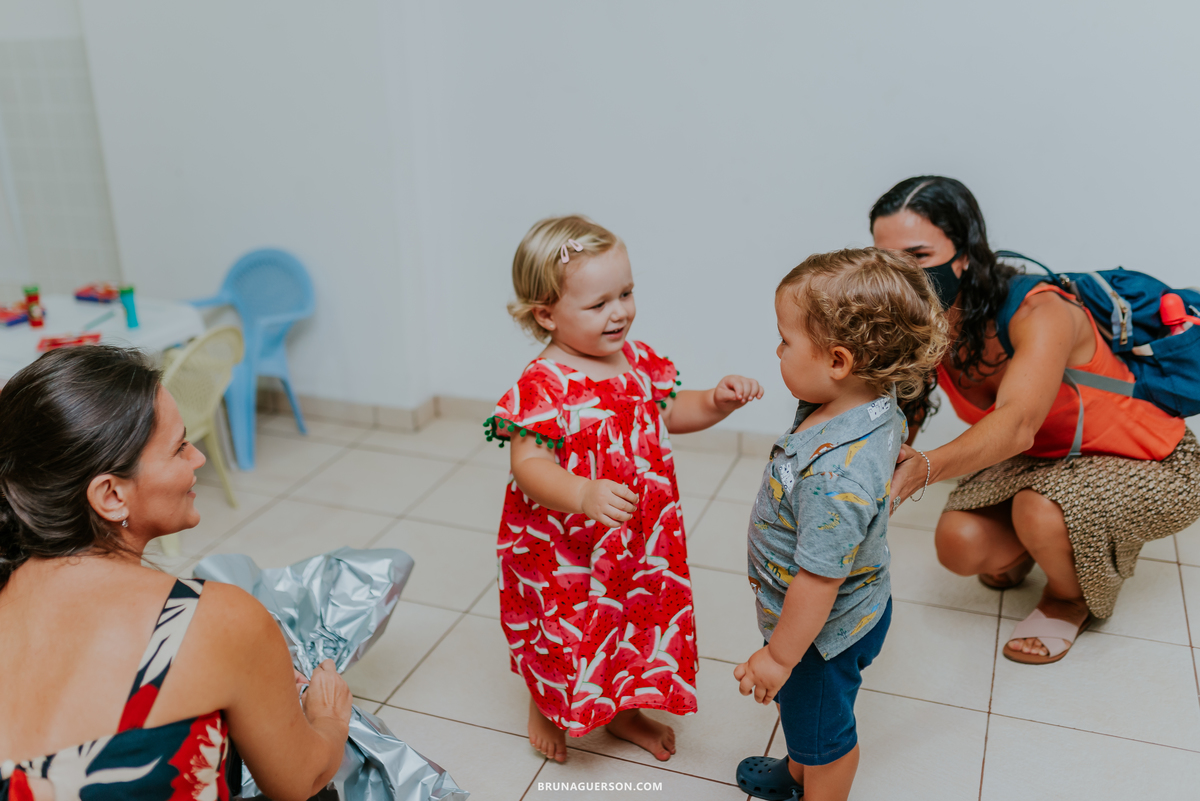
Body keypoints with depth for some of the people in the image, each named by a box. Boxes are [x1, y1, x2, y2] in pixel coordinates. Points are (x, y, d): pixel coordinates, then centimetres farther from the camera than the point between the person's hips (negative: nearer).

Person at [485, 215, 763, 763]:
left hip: (639, 541, 6)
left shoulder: (638, 360, -3)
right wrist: (584, 495, -47)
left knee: (638, 623, 22)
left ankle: (623, 710, 49)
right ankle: (544, 708, 47)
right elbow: (528, 464, -30)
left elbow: (670, 412, 12)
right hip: (565, 548, -6)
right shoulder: (542, 385, -25)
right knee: (563, 633, 16)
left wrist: (717, 402, -7)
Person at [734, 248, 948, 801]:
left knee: (821, 732, 21)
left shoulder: (835, 477, -42)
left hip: (820, 630, -9)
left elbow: (818, 582, -34)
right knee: (799, 709, 34)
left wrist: (778, 656, -20)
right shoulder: (878, 405, -13)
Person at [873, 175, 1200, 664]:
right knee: (960, 545, -16)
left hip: (1153, 469, -5)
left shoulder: (1040, 313, -34)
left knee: (1039, 512, -34)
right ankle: (1026, 547, 20)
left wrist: (925, 469, -68)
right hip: (1045, 460, 6)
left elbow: (1018, 423, -50)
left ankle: (1071, 597, 1)